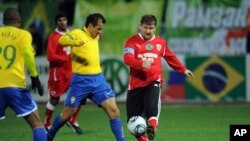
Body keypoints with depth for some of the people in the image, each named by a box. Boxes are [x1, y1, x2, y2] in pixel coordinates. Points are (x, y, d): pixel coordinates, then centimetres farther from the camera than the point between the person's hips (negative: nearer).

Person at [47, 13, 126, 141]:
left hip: (98, 79, 6)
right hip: (81, 81, -6)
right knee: (67, 115, 6)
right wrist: (76, 42, -47)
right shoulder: (78, 33, -8)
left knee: (114, 111, -7)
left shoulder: (95, 37, 14)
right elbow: (61, 40, -31)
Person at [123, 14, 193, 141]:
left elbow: (171, 58, 28)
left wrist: (183, 70, 34)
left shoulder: (161, 42, 11)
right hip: (136, 83, -1)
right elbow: (127, 58, -19)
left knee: (151, 106, -30)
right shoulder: (132, 41, -2)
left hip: (153, 82, 1)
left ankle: (151, 129, -38)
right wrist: (141, 64, -36)